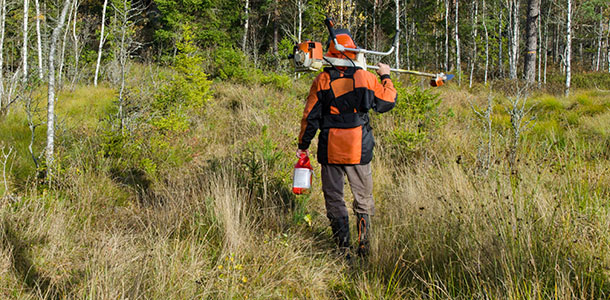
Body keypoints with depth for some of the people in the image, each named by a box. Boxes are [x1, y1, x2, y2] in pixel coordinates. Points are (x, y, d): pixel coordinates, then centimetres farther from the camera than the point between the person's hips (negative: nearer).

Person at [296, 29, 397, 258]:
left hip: (330, 150, 0)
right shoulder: (366, 77, -4)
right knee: (363, 198, 13)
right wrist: (386, 77, 24)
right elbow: (387, 102, 8)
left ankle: (343, 247, 8)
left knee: (334, 198, 9)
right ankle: (364, 246, 10)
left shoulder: (322, 80, -5)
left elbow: (310, 117, -1)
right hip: (359, 149, 0)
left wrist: (303, 145, 11)